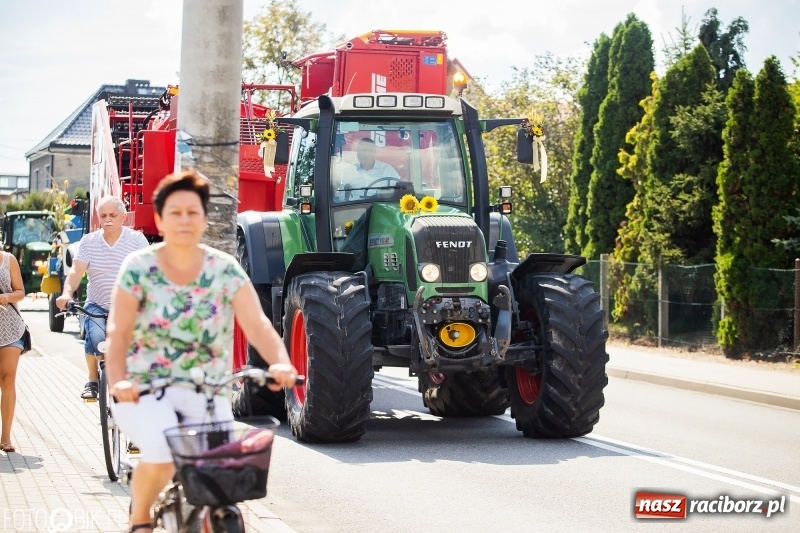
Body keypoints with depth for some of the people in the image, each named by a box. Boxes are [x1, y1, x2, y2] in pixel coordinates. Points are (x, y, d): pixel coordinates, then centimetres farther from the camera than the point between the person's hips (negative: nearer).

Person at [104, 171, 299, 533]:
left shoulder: (225, 270, 0)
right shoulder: (139, 268, -3)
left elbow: (257, 325, -12)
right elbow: (118, 333, -12)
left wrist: (280, 363, -32)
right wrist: (118, 381, -31)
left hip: (206, 394, 2)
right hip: (145, 390, -2)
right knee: (162, 454, -30)